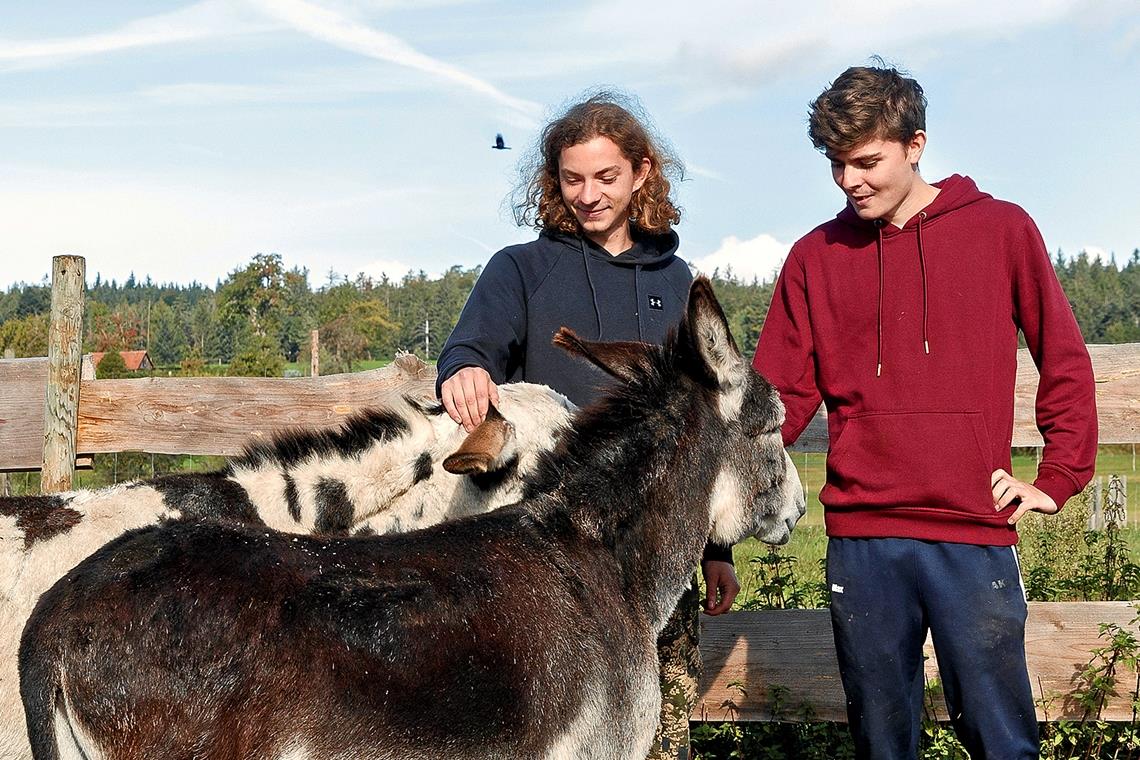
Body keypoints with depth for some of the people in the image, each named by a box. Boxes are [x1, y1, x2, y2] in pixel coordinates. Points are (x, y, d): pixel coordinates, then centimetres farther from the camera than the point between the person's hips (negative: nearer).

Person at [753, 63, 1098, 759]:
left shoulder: (1001, 230, 4)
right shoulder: (816, 257, 8)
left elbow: (1065, 363, 10)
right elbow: (784, 396, 6)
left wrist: (1057, 480, 4)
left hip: (975, 535, -2)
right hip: (861, 539, 2)